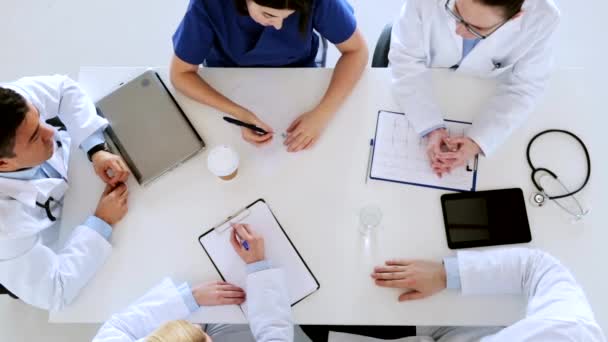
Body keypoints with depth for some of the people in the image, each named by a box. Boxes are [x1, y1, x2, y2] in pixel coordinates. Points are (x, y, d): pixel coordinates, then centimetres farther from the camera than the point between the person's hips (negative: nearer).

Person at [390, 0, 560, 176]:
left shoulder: (542, 19, -30)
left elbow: (523, 88, -20)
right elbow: (406, 60, -25)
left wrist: (478, 141, -34)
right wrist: (431, 128, -36)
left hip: (483, 103, 0)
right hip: (422, 91, 0)